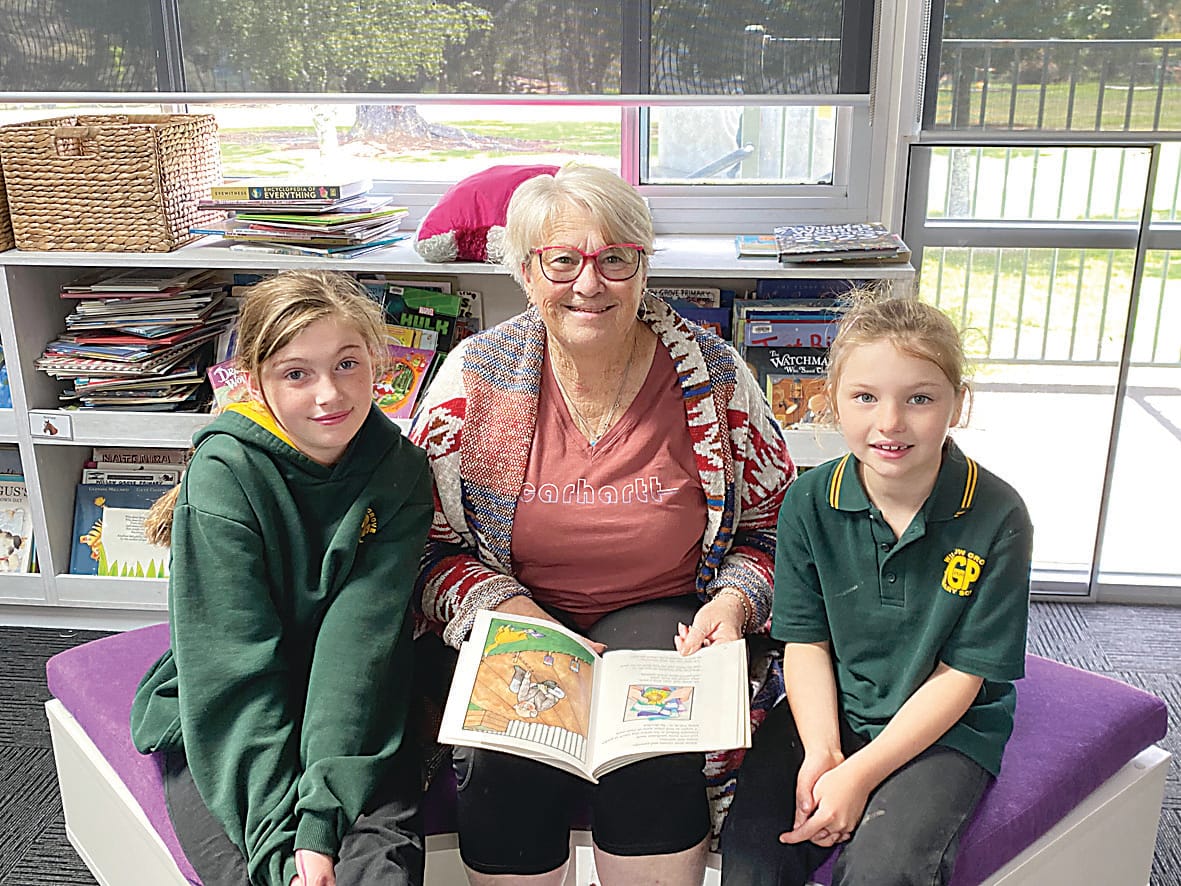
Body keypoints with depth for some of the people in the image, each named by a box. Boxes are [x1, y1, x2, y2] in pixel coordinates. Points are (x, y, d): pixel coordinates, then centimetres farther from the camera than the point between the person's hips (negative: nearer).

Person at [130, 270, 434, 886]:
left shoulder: (400, 473, -8)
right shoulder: (225, 473, -15)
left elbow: (360, 642, -17)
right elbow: (233, 668, -19)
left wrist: (321, 820, -26)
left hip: (350, 717, 1)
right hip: (220, 728, -1)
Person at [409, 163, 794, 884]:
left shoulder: (713, 375, -4)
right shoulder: (475, 378, -4)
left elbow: (772, 524, 8)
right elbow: (426, 541, 0)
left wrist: (734, 601, -12)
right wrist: (510, 611, -16)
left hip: (662, 617, 0)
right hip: (517, 616, 1)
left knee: (653, 752, -28)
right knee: (512, 758, -27)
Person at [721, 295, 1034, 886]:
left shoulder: (997, 517, -16)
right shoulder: (809, 503, -8)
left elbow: (962, 675, -13)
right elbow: (806, 640, -3)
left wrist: (862, 772, -18)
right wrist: (821, 752, -18)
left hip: (946, 727, -2)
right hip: (830, 710, 2)